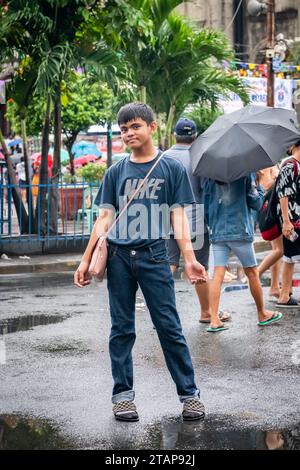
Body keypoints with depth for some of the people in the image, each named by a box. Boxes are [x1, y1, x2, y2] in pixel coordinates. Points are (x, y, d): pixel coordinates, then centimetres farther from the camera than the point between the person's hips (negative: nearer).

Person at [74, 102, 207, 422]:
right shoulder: (115, 173, 9)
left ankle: (189, 393, 7)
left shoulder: (172, 168, 3)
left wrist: (189, 259, -12)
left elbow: (178, 217, 0)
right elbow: (105, 218, 10)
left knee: (169, 327, -1)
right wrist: (86, 260, 4)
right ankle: (123, 394, 15)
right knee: (122, 330, 7)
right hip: (119, 258, 3)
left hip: (154, 257, -2)